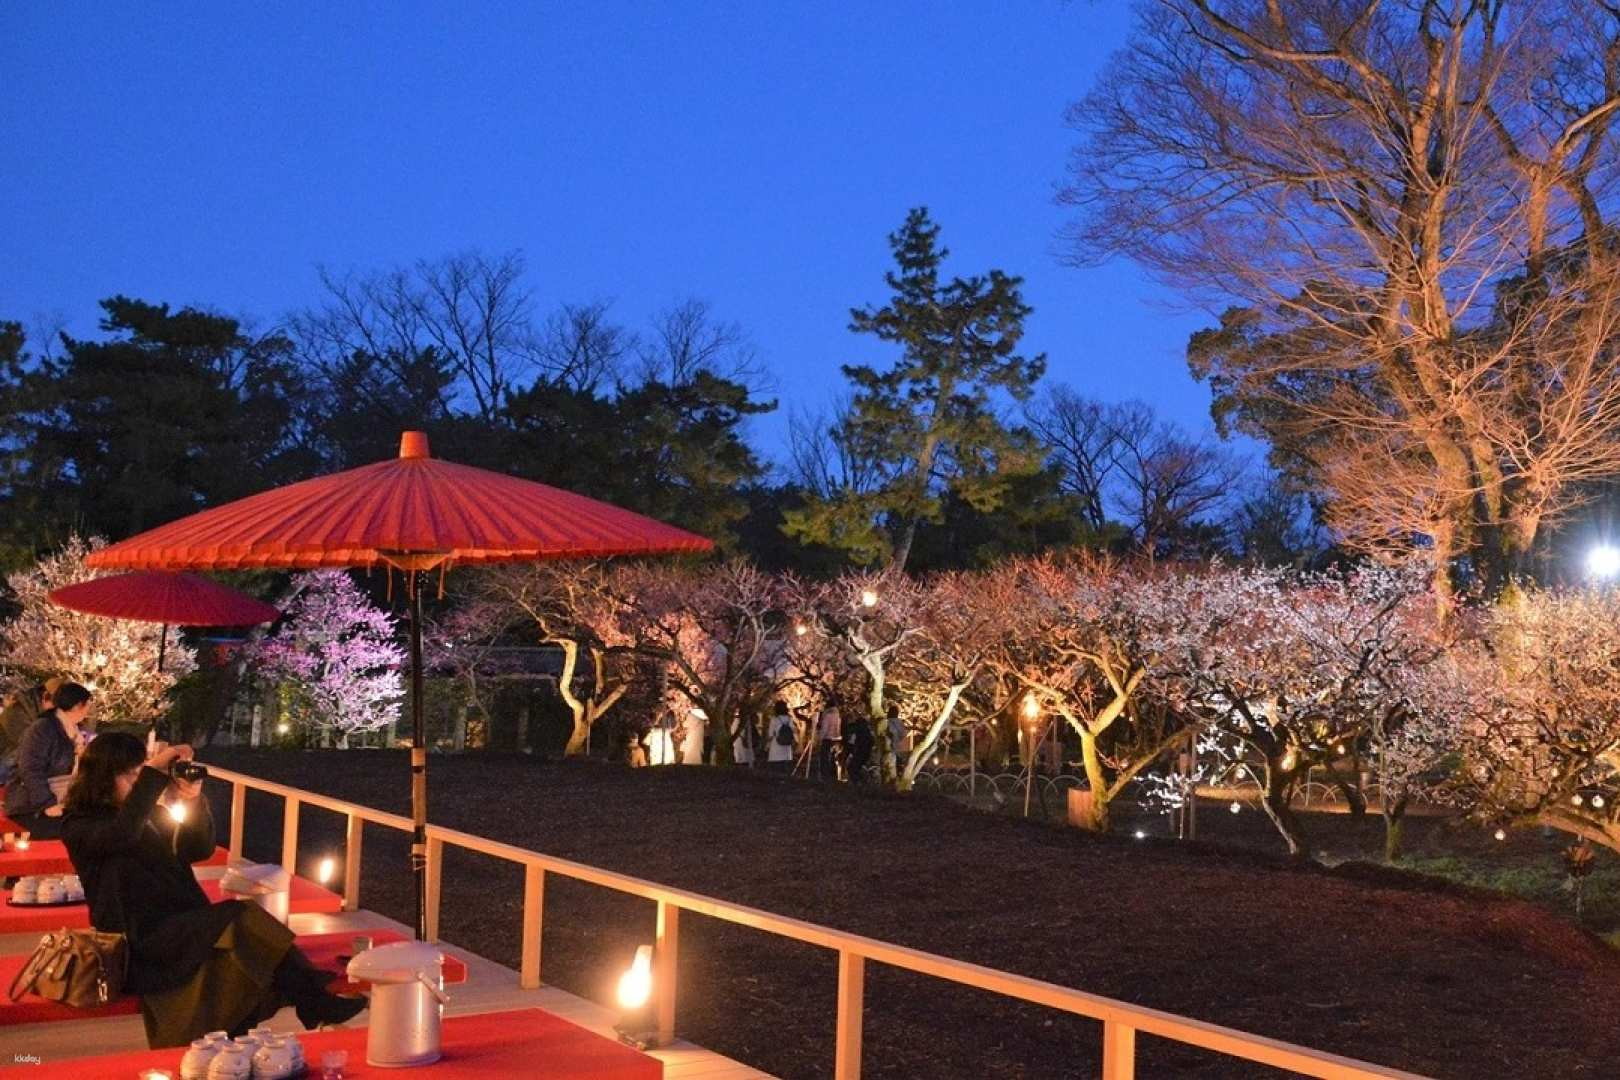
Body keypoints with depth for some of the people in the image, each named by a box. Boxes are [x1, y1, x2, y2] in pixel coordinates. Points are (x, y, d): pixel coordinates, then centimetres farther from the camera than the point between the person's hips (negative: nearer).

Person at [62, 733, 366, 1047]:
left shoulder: (152, 816, 19)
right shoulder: (79, 826, -1)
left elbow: (199, 849, 11)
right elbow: (123, 833, -24)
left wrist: (192, 800, -5)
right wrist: (154, 771, -20)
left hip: (183, 927, 7)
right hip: (140, 940, -7)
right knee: (238, 921, -26)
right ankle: (316, 1004, -24)